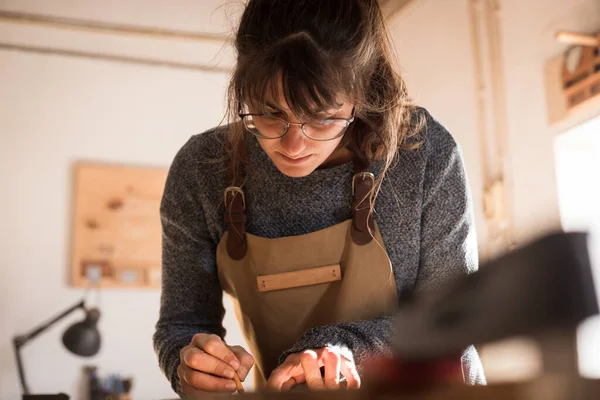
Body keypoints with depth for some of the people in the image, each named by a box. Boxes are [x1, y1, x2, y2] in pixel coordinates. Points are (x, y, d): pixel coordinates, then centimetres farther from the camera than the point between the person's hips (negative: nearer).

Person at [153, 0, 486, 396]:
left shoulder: (426, 153, -14)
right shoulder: (200, 171, -10)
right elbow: (181, 323, 0)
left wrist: (346, 346, -21)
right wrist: (194, 363, -21)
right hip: (279, 390, 2)